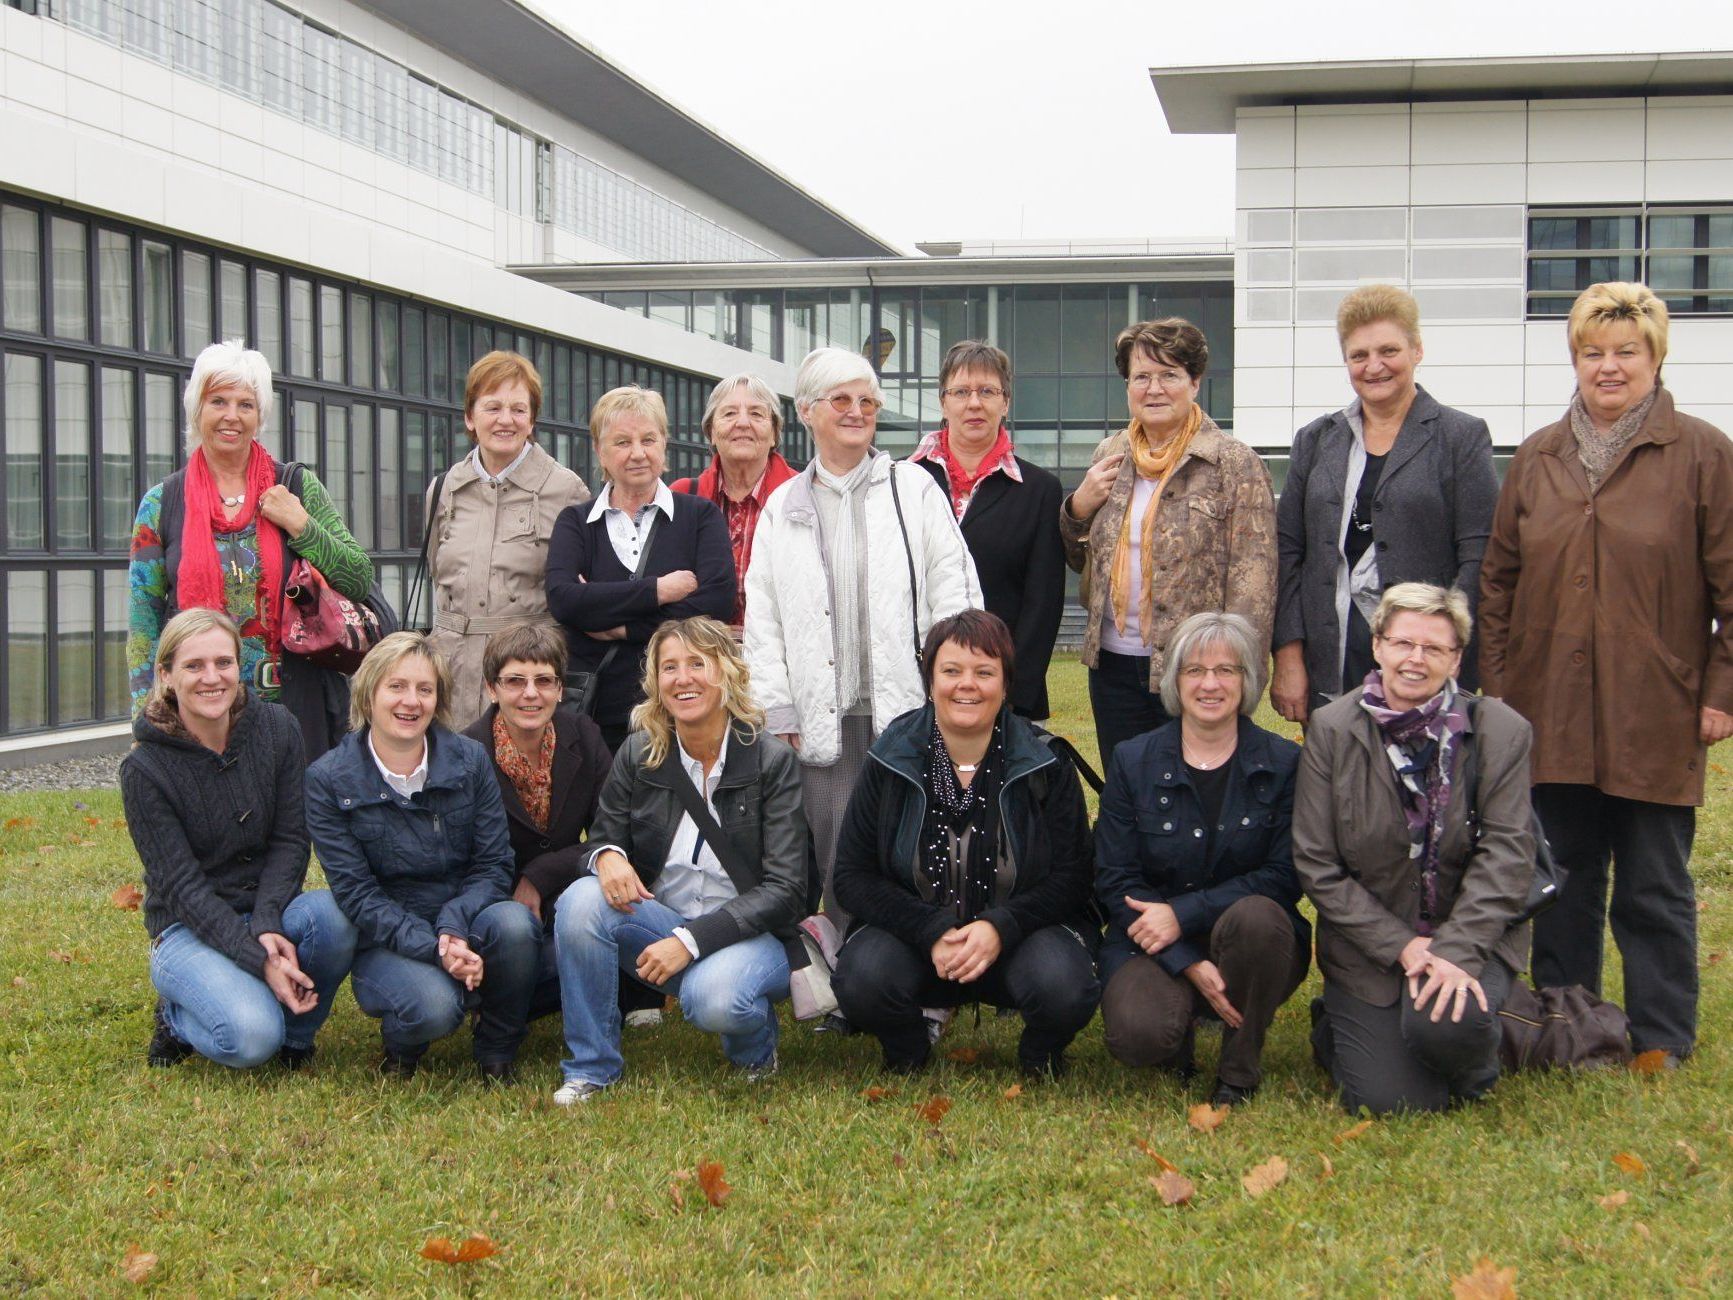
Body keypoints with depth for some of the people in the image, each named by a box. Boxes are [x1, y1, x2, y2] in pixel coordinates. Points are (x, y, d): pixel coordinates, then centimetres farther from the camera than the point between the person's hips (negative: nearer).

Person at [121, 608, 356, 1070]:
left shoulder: (276, 728, -4)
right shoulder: (145, 770, -13)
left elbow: (291, 841, -4)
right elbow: (181, 885, -16)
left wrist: (268, 925, -22)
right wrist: (259, 961, -26)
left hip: (270, 909, 3)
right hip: (189, 929, -3)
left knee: (334, 914, -32)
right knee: (252, 1037, -30)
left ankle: (295, 1033, -4)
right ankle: (178, 1015, 6)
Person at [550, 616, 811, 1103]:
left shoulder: (772, 761, -10)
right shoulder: (638, 754, 0)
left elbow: (784, 889, -13)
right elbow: (605, 835, 7)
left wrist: (691, 940, -22)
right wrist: (607, 855, -20)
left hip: (750, 935, -3)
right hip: (657, 922, 4)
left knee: (713, 998, -36)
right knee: (582, 898, -25)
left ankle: (757, 1041, 4)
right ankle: (590, 1068, -10)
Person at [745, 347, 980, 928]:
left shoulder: (914, 489, 8)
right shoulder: (782, 507, 13)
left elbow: (955, 593, 3)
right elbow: (762, 621, 11)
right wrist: (779, 715, 3)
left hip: (907, 714, -1)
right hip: (822, 722, 2)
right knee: (836, 867, 0)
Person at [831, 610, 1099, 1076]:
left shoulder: (1047, 766, -2)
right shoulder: (891, 762, -1)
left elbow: (1072, 877, -3)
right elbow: (853, 876, -2)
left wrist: (1000, 928, -21)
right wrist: (931, 931, -17)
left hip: (1017, 934, 0)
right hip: (911, 932, 1)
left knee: (1065, 988, -32)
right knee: (861, 980, -31)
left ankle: (1039, 1055, 6)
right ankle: (906, 1051, 6)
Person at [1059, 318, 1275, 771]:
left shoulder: (1234, 464, -7)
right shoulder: (1110, 457, 10)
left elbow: (1254, 581, -12)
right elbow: (1080, 560, 20)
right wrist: (1077, 508, 0)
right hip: (1114, 666, 5)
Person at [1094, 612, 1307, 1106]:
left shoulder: (1284, 763, 0)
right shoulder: (1132, 762, 1)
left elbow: (1285, 876, -7)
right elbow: (1114, 880, -3)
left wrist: (1184, 914, -19)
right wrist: (1190, 965, -16)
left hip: (1249, 943, 1)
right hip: (1152, 946, 0)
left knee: (1255, 916, -34)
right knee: (1138, 1033, -31)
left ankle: (1240, 1072, -10)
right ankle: (1180, 1031, 10)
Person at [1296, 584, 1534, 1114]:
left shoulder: (1501, 731, -4)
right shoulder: (1331, 729, -5)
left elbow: (1506, 855, -9)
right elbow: (1316, 864, -6)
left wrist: (1454, 951, -22)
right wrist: (1402, 946, -14)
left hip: (1471, 937, 0)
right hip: (1368, 947, 0)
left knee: (1445, 1023, -31)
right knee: (1390, 1101, -11)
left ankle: (1474, 1078, 8)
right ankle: (1335, 1026, 24)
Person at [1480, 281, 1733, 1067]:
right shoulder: (1537, 458, 10)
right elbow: (1499, 580, 12)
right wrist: (1494, 685, 7)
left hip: (1655, 718, -3)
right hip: (1551, 712, 3)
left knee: (1655, 890, 7)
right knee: (1562, 883, 12)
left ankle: (1661, 1040, 19)